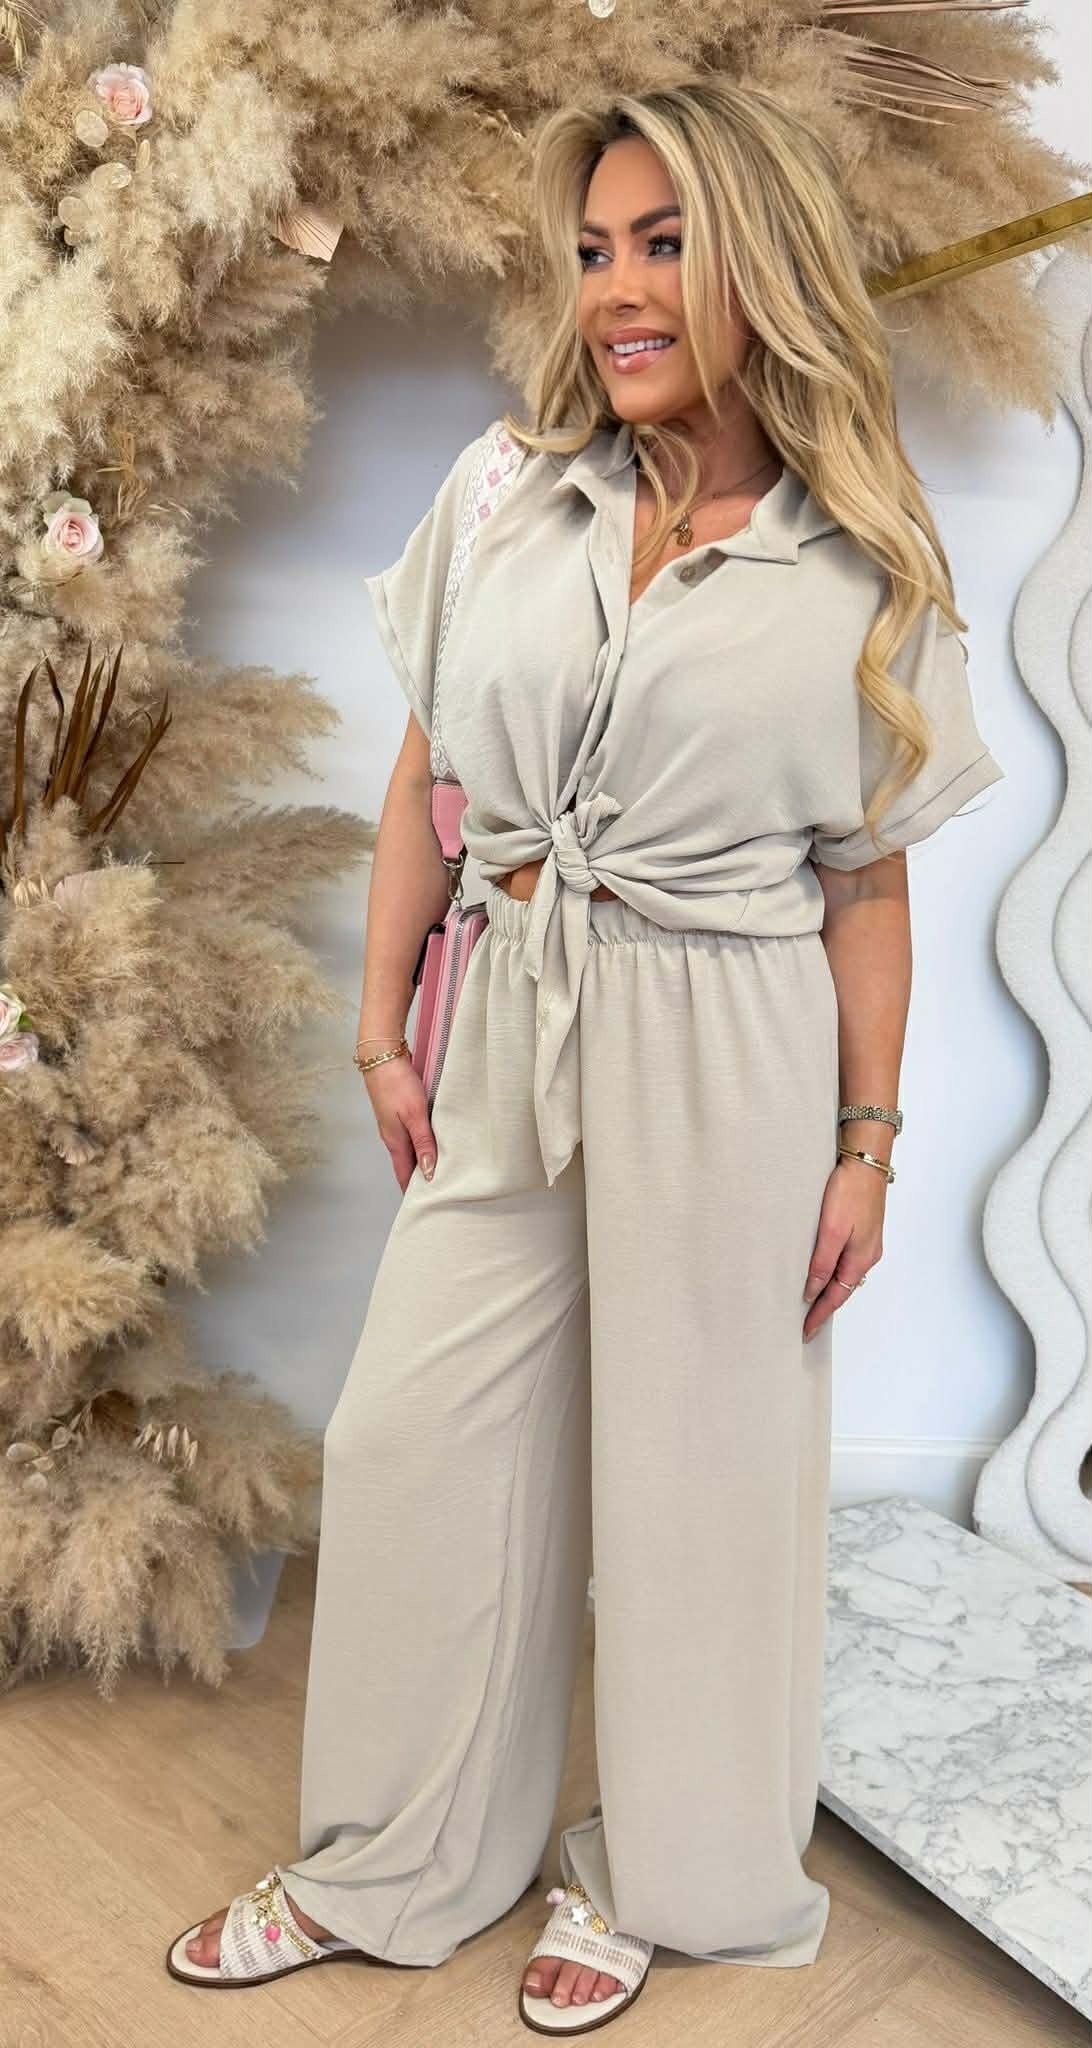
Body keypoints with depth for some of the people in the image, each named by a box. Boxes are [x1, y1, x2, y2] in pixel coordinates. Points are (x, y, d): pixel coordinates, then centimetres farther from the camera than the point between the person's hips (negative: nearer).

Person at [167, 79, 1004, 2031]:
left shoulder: (863, 573, -1)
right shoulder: (505, 491, 4)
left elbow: (867, 881, 0)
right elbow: (426, 784, 6)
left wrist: (867, 1148, -1)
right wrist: (381, 1028, 3)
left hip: (722, 1048, -3)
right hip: (506, 1015, 3)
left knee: (691, 1463, 9)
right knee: (410, 1436, 8)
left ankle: (654, 1872, 33)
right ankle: (384, 1869, 31)